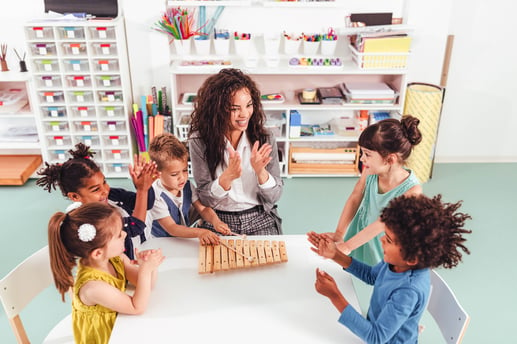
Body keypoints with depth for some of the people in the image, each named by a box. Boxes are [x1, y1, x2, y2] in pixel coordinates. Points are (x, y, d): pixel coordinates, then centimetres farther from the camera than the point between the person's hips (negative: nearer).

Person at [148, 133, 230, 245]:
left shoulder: (187, 186, -2)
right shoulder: (156, 196, -21)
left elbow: (202, 209, 2)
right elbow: (171, 228, -24)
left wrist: (215, 221, -20)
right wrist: (199, 232, -38)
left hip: (187, 237, 5)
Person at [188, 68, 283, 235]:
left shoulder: (264, 139, -5)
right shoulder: (199, 141, -9)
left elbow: (274, 197, -3)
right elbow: (205, 199, -7)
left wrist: (260, 171, -22)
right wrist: (228, 176, -25)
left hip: (260, 221, 1)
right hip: (218, 221, -1)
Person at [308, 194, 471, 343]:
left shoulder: (408, 292, -37)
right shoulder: (399, 263, -17)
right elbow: (372, 275, 4)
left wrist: (334, 295, -38)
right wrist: (335, 255, -8)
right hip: (375, 324, 6)